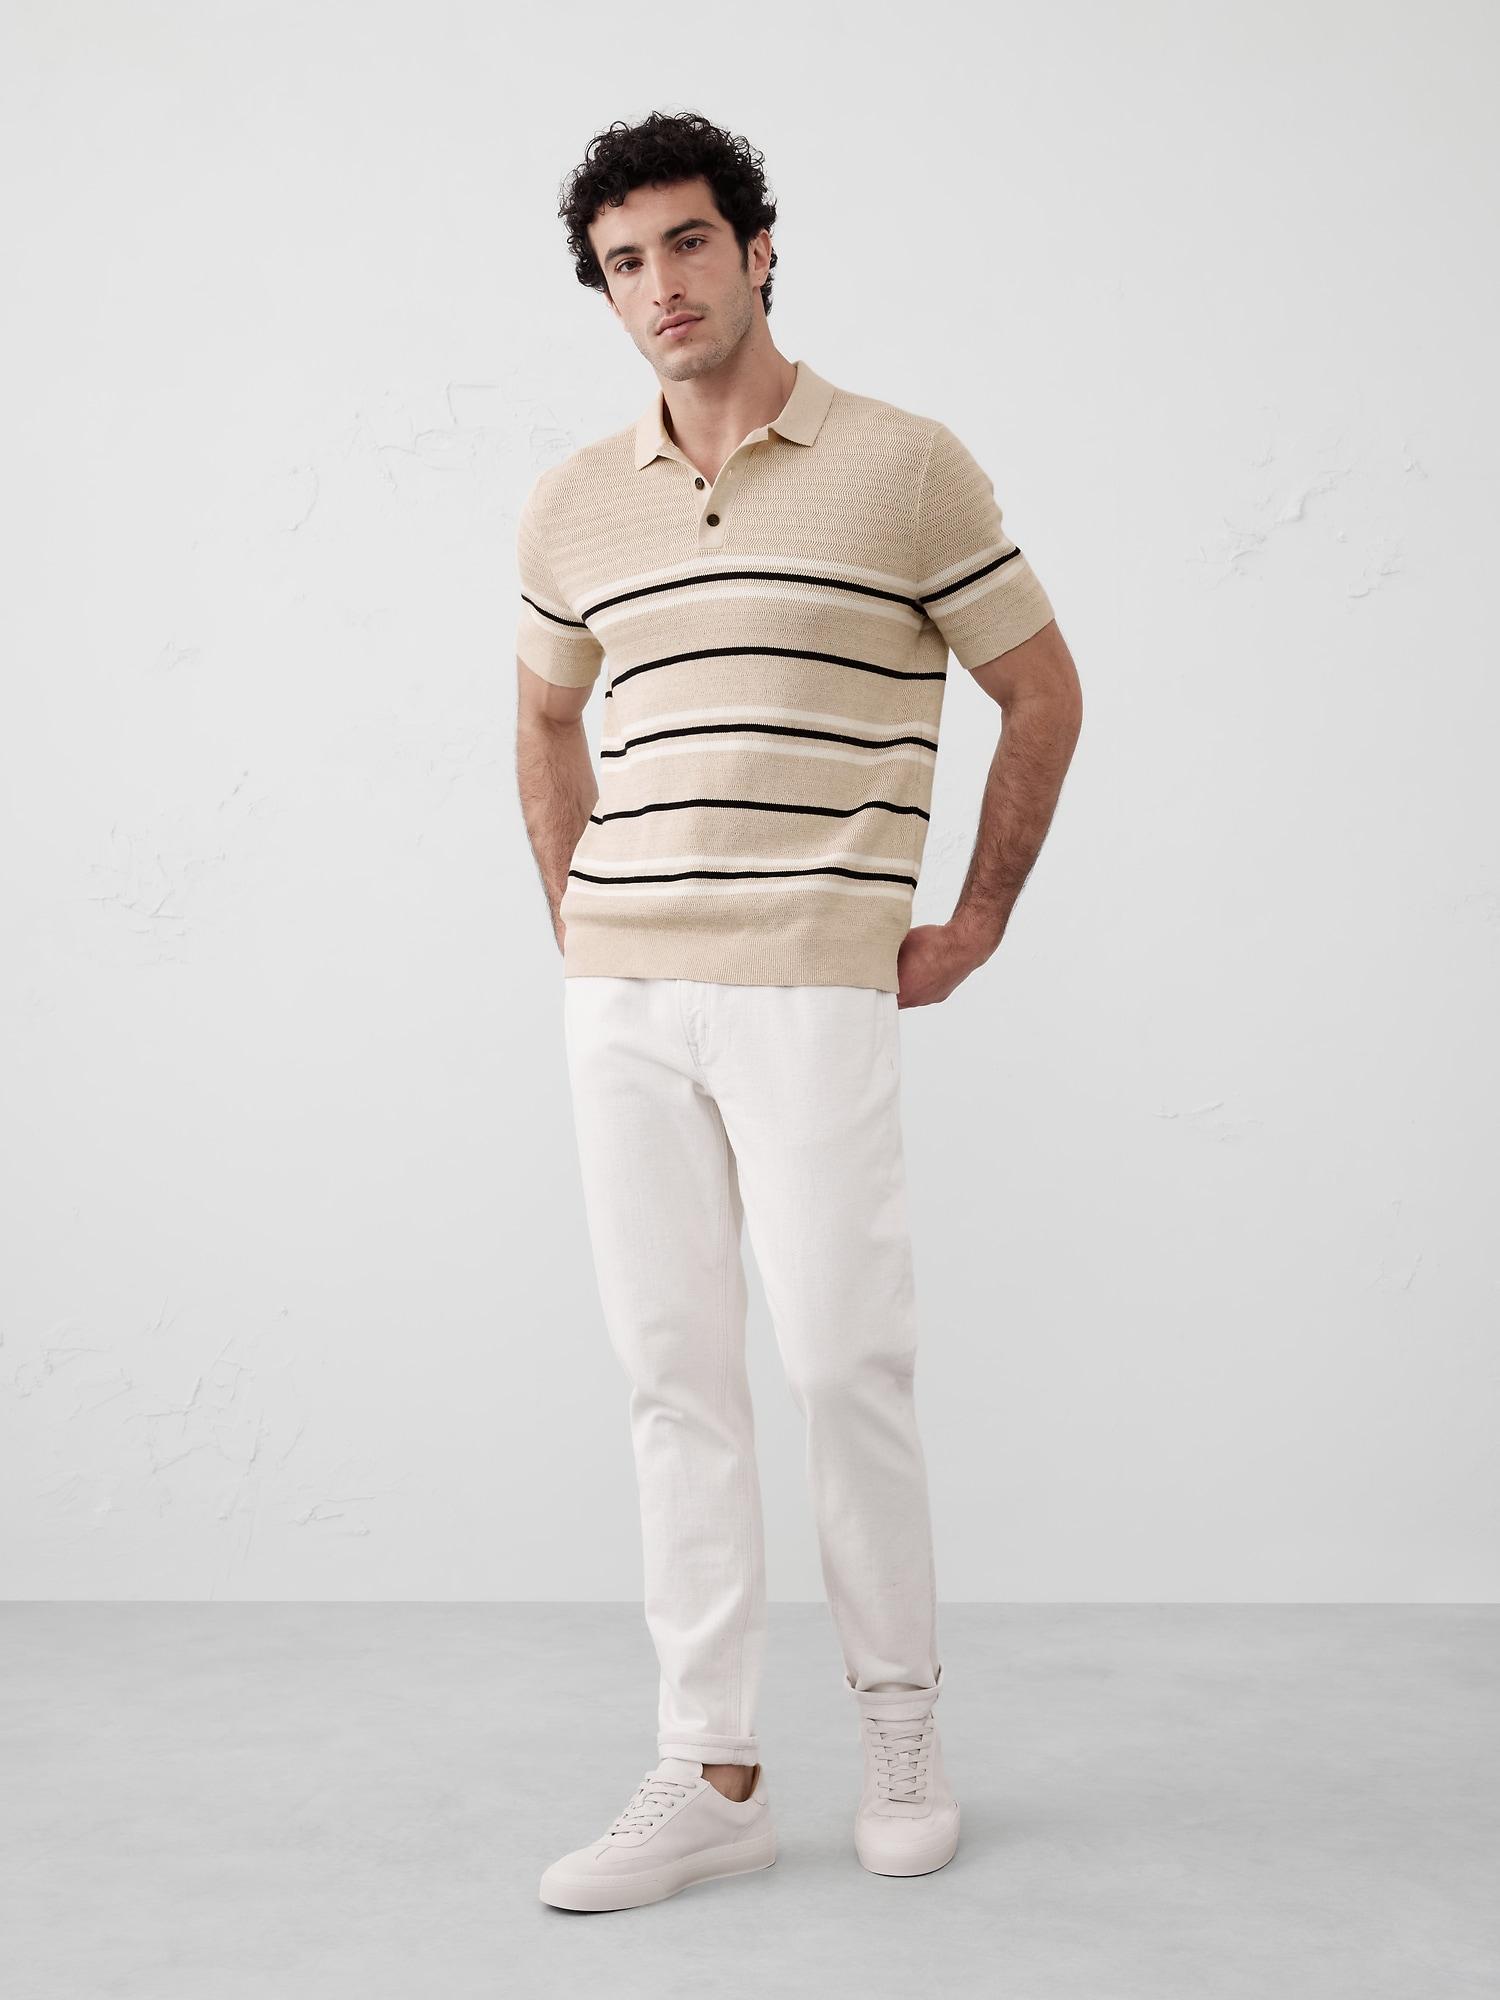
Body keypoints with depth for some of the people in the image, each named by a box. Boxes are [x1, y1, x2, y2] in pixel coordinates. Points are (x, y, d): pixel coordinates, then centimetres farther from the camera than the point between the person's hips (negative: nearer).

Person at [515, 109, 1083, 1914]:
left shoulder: (906, 468, -2)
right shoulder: (572, 508, 11)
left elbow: (1042, 693, 5)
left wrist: (978, 924, 4)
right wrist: (580, 922, 16)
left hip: (812, 989, -4)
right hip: (617, 998, 5)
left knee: (842, 1360, -2)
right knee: (673, 1375, 5)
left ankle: (900, 1721, 20)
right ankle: (708, 1775, 14)